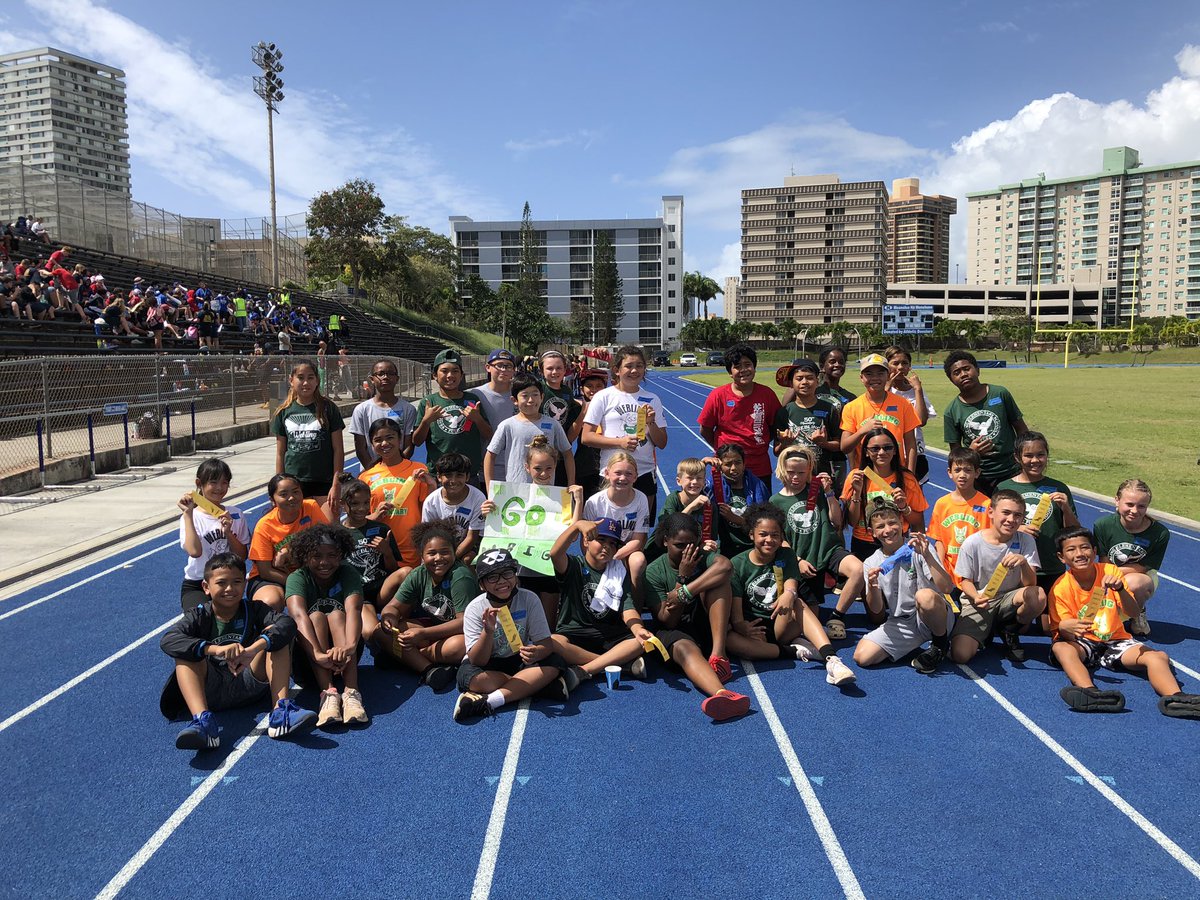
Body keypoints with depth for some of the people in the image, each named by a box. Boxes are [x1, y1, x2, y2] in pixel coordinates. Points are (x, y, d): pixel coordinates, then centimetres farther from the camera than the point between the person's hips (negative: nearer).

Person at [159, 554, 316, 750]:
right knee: (186, 652, -21)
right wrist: (214, 649, -37)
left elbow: (287, 623, -18)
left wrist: (254, 649, -37)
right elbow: (168, 640, -20)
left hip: (250, 684, 0)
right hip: (211, 689, 0)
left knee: (273, 633, -16)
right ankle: (202, 720, -44)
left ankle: (280, 712, -33)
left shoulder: (253, 610, 3)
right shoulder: (199, 616, 1)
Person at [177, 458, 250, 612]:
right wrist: (188, 514, -19)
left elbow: (243, 555, 3)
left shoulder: (235, 515, 4)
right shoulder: (191, 516, -5)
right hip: (196, 585, -2)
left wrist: (228, 532, -13)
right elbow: (194, 551, -24)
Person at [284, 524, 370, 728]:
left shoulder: (348, 574, -8)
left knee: (336, 615, -26)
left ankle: (351, 692, -42)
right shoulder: (298, 578, -11)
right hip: (306, 657, -1)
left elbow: (353, 609, -28)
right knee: (316, 616, -27)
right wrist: (317, 654, -50)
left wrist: (350, 645, -49)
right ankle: (328, 693, -44)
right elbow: (299, 616, -31)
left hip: (344, 656, 1)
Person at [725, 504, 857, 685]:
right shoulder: (737, 564, -4)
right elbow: (735, 610, -11)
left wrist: (789, 595, -41)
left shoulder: (786, 555, 3)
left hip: (782, 627, 2)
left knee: (797, 603, -31)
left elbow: (791, 587, -15)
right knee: (729, 639, -36)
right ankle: (794, 651, -30)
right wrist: (743, 628, -34)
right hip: (753, 628, -1)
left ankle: (831, 659, -44)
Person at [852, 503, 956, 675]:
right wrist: (872, 586, -21)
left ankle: (941, 645, -9)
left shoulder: (918, 550, -8)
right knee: (862, 656, -18)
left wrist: (927, 556, -30)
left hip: (931, 617, -3)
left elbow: (947, 588, -19)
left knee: (924, 596, -38)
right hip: (900, 624, 3)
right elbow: (877, 609, 0)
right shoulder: (871, 564, 2)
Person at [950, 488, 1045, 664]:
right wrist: (977, 597, -25)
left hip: (1008, 600, 2)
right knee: (960, 655, -25)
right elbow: (965, 581, -2)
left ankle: (1010, 633, 0)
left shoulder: (1026, 541, -7)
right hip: (979, 602, -2)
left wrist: (1024, 562, -35)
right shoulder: (972, 543, -12)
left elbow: (1030, 583, -14)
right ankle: (986, 634, 14)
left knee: (1038, 596, -33)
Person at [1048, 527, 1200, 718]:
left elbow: (1134, 613, -8)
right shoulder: (1060, 588, -8)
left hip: (1115, 641, 3)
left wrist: (1120, 589, -28)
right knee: (1060, 648, -36)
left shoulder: (1110, 571, -1)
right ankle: (1090, 693, -60)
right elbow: (1063, 634, -10)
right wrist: (1065, 628, -35)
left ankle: (1174, 698, -50)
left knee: (1158, 657, -24)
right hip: (1082, 644, -2)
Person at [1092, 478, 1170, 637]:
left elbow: (1143, 567, -12)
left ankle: (1139, 613, -3)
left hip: (1144, 577, -1)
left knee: (1133, 583, -39)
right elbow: (1104, 564, -10)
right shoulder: (1103, 525, -16)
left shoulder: (1160, 533, -18)